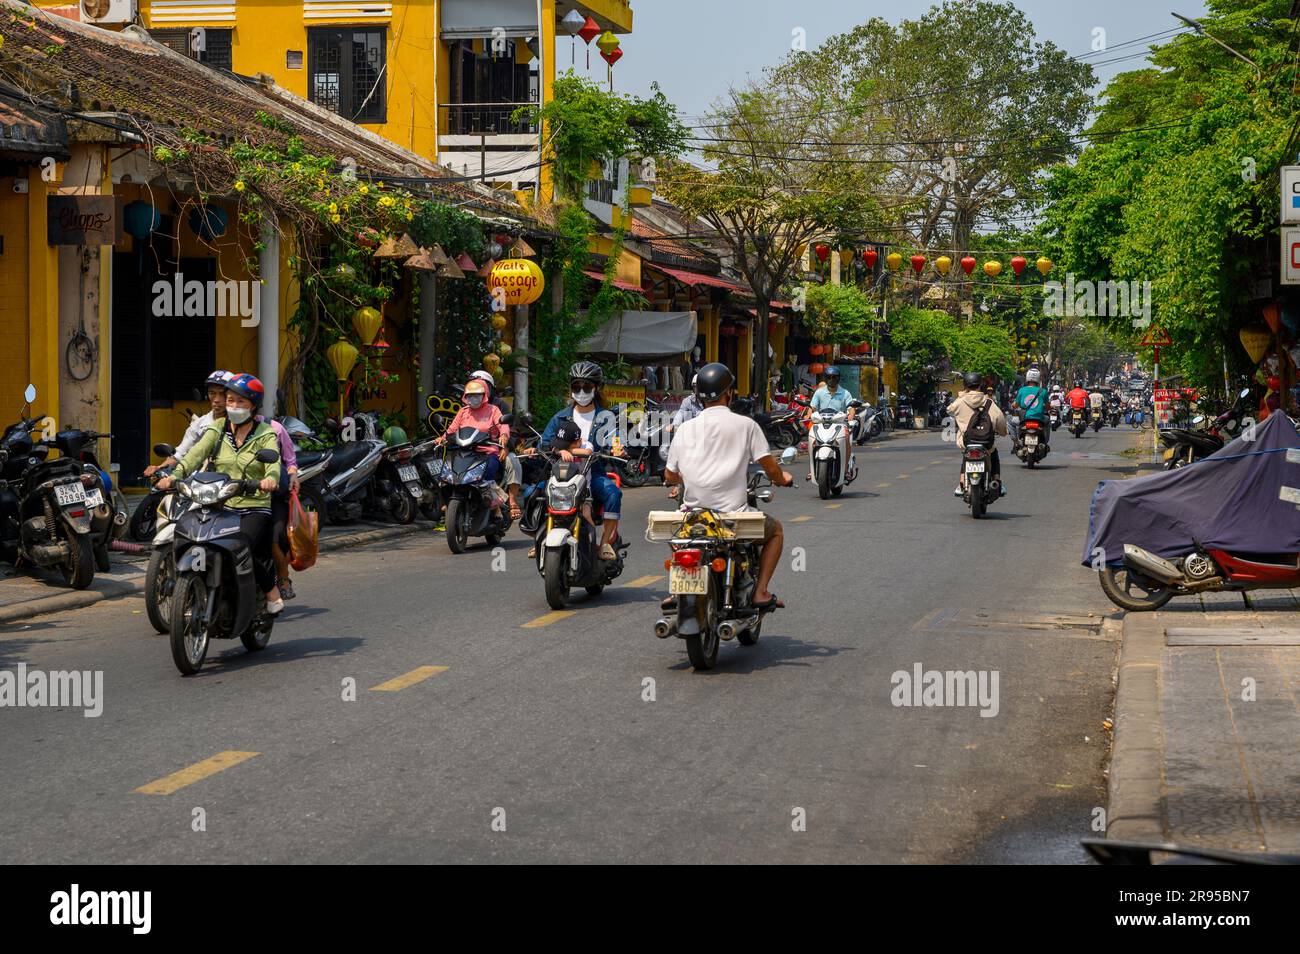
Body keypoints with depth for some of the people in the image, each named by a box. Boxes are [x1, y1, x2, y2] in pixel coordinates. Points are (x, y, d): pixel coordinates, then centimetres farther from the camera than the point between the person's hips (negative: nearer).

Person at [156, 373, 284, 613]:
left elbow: (273, 462, -12)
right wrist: (175, 475, -19)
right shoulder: (217, 428, 15)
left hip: (255, 508, -3)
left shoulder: (265, 433, 6)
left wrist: (270, 479, -36)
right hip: (220, 507, 3)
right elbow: (196, 454, 0)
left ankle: (272, 593, -7)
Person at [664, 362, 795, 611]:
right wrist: (782, 479, 21)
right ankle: (760, 592, 11)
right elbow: (771, 468, -3)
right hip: (733, 513, -3)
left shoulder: (686, 428, 6)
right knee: (775, 530, 25)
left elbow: (670, 475, 14)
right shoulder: (745, 424, -3)